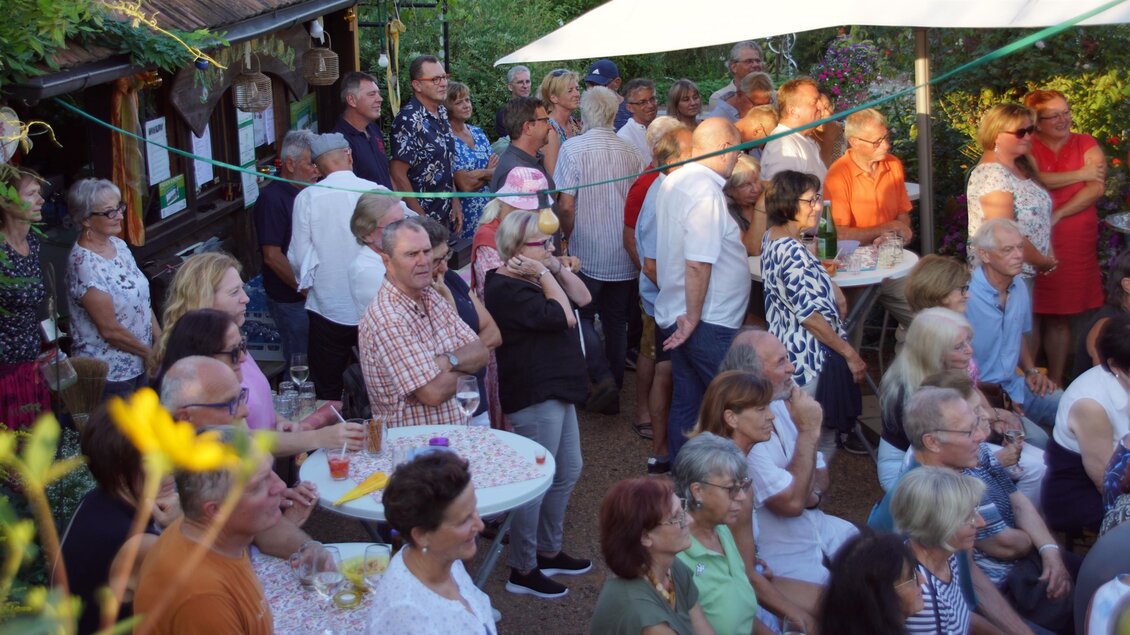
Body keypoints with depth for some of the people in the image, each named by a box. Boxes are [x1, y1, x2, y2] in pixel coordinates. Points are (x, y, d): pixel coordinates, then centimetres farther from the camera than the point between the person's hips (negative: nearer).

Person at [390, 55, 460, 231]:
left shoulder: (442, 113, 7)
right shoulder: (408, 121, -17)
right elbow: (398, 175, -18)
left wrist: (455, 203, 10)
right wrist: (422, 220, -17)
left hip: (447, 216, 7)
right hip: (423, 217, -7)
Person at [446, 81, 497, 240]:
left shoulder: (478, 133, 10)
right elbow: (465, 186, -16)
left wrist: (479, 173, -14)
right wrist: (488, 173, -2)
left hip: (489, 207, 6)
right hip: (467, 213, -6)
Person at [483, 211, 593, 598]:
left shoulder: (534, 278, 13)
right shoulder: (507, 289, -18)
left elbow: (582, 298, 9)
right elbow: (564, 316, -24)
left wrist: (556, 268, -2)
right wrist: (545, 275, -16)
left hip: (557, 391, 11)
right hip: (533, 396, -11)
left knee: (568, 472, 19)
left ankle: (549, 551, 33)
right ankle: (522, 570, 7)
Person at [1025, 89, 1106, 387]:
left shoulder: (1086, 145, 8)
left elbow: (1097, 187, -6)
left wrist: (1056, 216, -15)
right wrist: (1080, 174, -12)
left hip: (1075, 247, 2)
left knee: (1060, 317, 9)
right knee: (1031, 315, 1)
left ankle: (1055, 381, 19)